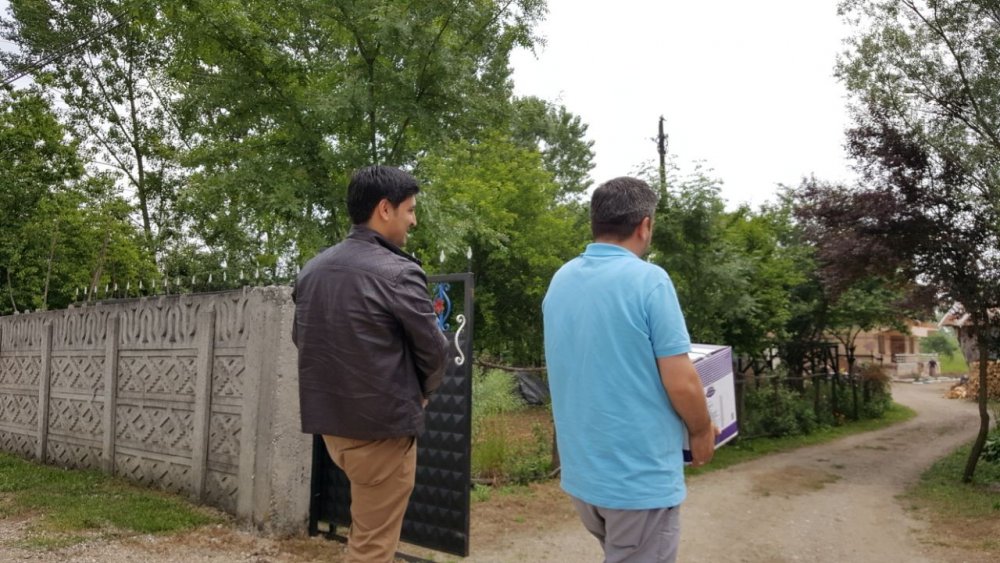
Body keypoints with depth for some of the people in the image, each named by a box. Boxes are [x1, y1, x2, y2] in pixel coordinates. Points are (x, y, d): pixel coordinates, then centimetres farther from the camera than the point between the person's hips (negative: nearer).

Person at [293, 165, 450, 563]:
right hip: (383, 425, -7)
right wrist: (419, 393, 9)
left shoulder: (311, 269, 4)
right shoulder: (399, 272, -17)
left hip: (328, 420, 7)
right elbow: (435, 351, -10)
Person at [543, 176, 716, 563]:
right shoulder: (648, 280, -18)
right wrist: (702, 432, 2)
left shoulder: (559, 281, 2)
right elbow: (681, 384, -18)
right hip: (640, 475, -6)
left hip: (580, 470, 6)